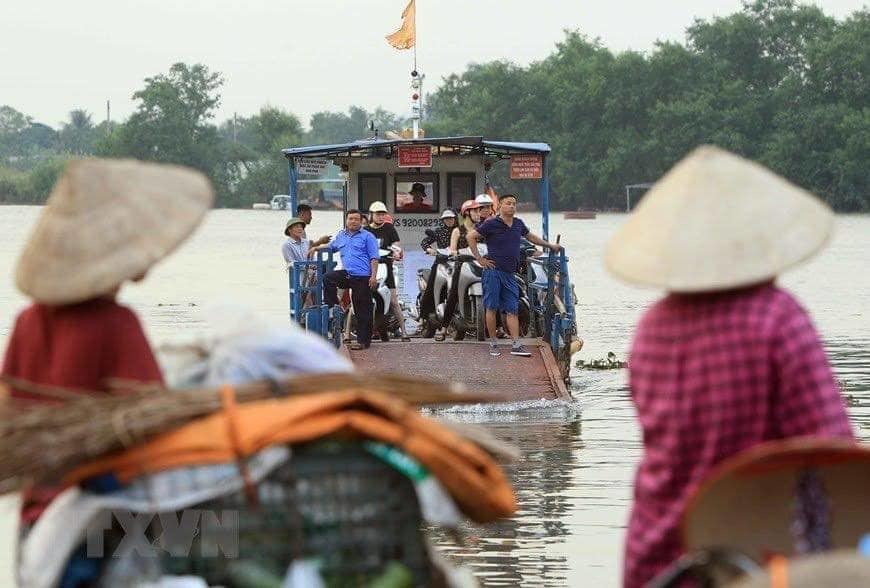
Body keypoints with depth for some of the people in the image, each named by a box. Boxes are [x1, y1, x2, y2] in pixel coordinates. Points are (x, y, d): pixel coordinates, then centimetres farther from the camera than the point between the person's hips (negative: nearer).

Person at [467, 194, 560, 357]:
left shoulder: (518, 224, 13)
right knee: (491, 308, -1)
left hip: (510, 273, 5)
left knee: (512, 310, 1)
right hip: (493, 271, -5)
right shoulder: (491, 224, -5)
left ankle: (516, 345, -1)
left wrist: (550, 245, 36)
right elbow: (471, 237, -3)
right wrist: (480, 259, -6)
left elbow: (530, 236, 32)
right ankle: (493, 344, 6)